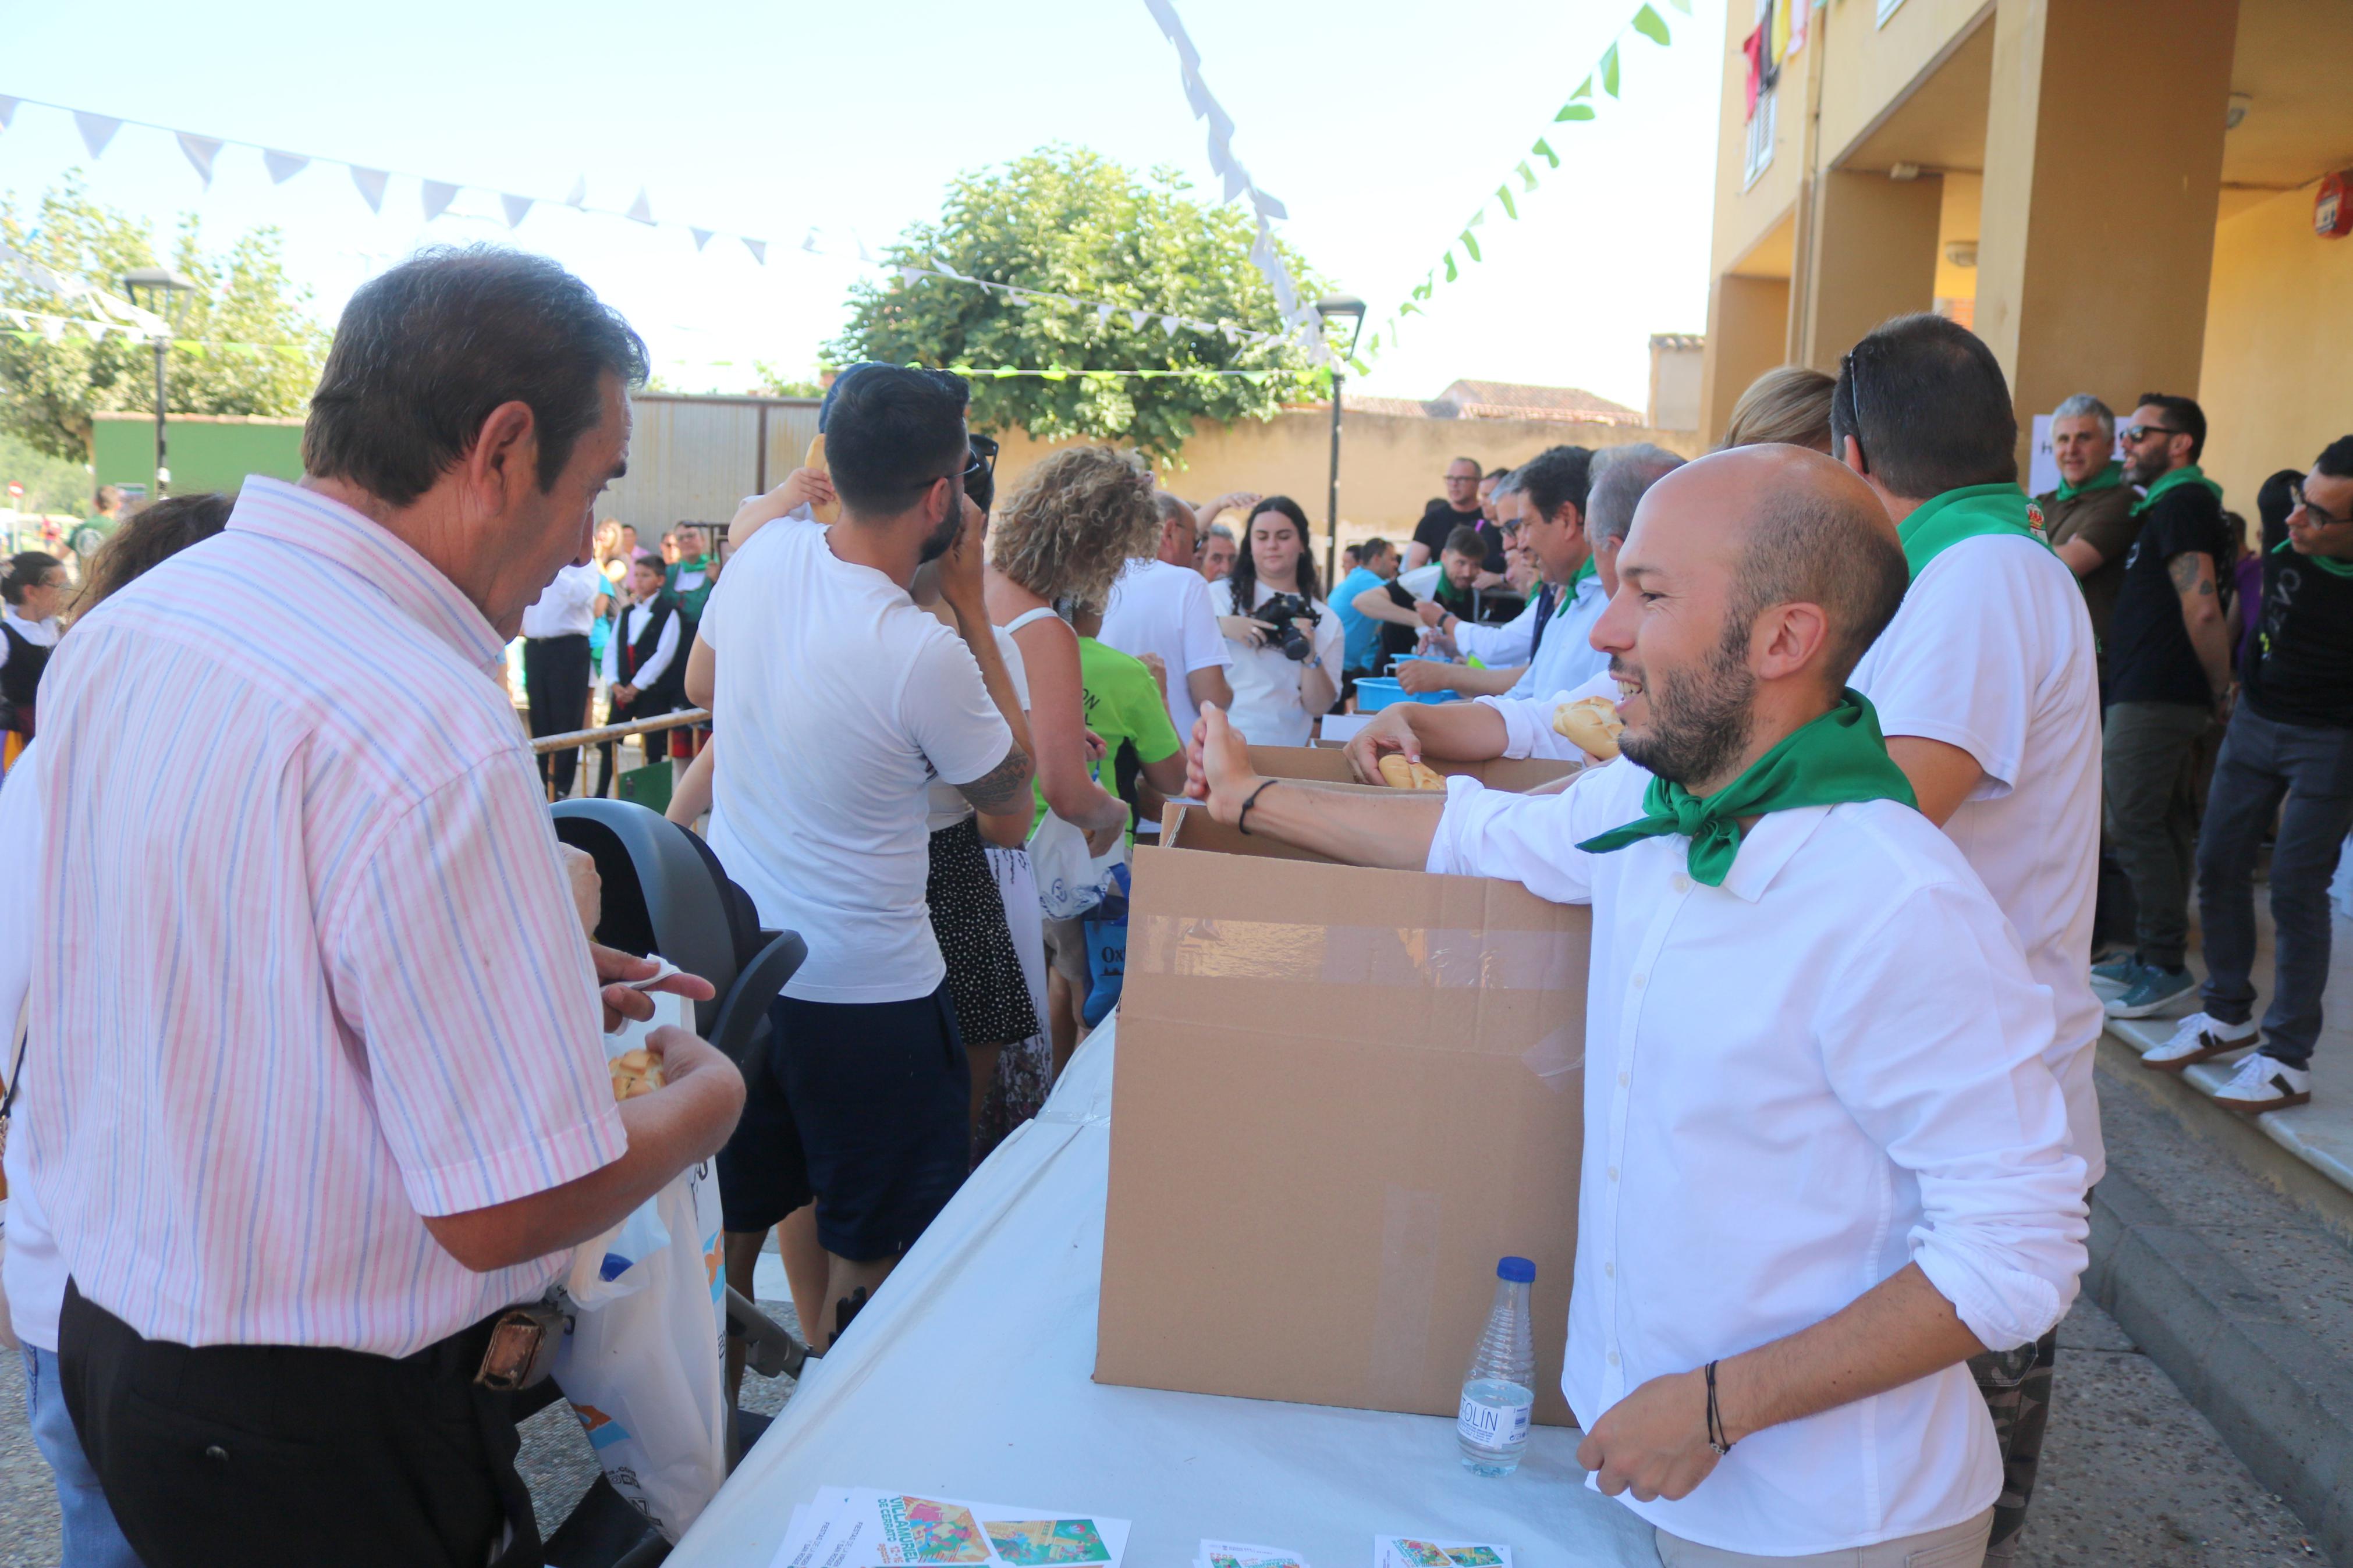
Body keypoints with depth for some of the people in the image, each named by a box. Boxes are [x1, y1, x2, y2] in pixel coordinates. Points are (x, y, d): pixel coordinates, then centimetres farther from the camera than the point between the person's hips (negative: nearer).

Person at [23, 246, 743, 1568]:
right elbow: (508, 1210, -27)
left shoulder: (119, 629, -1)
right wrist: (707, 1098, -8)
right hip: (317, 1434, -8)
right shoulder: (427, 728, -30)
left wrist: (518, 977, 11)